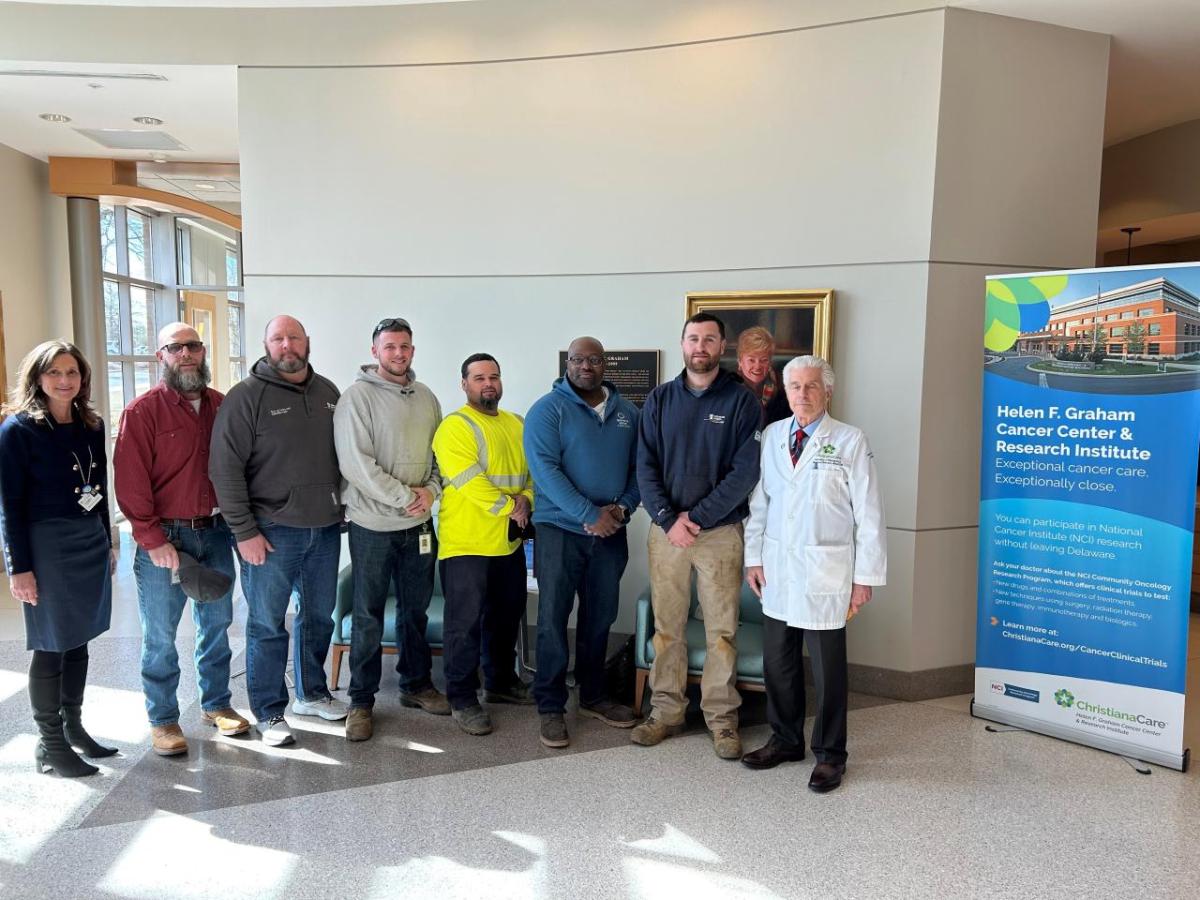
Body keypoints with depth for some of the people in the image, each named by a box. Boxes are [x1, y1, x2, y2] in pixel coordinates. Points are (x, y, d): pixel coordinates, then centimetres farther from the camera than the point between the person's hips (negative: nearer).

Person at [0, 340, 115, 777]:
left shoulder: (91, 425, 9)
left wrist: (107, 543, 15)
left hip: (90, 545, 6)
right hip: (47, 547, -6)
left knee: (78, 640, 14)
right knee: (51, 647, 3)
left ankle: (73, 726, 29)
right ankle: (49, 744, 17)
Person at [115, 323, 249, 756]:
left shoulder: (222, 406, 6)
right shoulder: (143, 411, -8)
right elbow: (130, 481, -11)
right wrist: (153, 540, -14)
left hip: (216, 533, 4)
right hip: (164, 539, -4)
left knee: (216, 625, 15)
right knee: (161, 636, 6)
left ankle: (216, 703, 31)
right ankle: (163, 720, 22)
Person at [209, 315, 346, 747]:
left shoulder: (328, 392, 8)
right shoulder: (246, 396, -8)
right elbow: (226, 468, -12)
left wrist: (343, 508, 12)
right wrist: (245, 532, -14)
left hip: (325, 529, 6)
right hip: (272, 532, -5)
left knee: (319, 617, 17)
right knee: (267, 625, 5)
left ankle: (311, 693, 35)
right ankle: (269, 713, 19)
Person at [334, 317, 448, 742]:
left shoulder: (426, 397, 9)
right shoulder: (358, 396, -9)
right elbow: (355, 463, -17)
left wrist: (431, 490, -8)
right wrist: (404, 496, -17)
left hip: (419, 524, 5)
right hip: (372, 525, -5)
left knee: (416, 608, 17)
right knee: (369, 616, 4)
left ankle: (416, 684, 33)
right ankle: (361, 701, 18)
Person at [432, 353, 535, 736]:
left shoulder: (517, 425, 13)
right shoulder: (454, 427, -11)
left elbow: (534, 471, 10)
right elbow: (471, 483, -20)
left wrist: (527, 500, -10)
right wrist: (511, 507, -12)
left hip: (510, 542, 8)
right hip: (466, 543, -7)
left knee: (506, 616, 18)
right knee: (465, 621, -2)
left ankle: (501, 682, 35)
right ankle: (462, 698, 10)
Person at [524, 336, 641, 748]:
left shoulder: (627, 412, 9)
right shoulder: (548, 410, -6)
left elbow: (638, 466, 9)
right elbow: (545, 469, -16)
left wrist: (623, 507, -9)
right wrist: (589, 515, -21)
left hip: (611, 532, 5)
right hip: (560, 529, -4)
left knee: (600, 618, 14)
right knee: (553, 619, 0)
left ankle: (593, 696, 29)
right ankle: (550, 706, 12)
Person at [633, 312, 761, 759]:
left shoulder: (741, 401, -1)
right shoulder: (660, 399, 7)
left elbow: (746, 470, -8)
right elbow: (646, 466, 1)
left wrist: (698, 516, -13)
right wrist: (669, 520, -10)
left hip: (721, 532, -2)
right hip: (667, 531, 2)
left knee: (722, 630, 4)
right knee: (666, 627, 9)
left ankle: (722, 718, 17)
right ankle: (665, 711, 21)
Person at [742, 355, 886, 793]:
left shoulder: (850, 442, -5)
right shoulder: (772, 435, 7)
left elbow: (868, 514, -5)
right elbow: (759, 500, 10)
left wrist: (865, 576, -6)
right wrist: (753, 557, 7)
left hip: (825, 572, -4)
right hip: (777, 568, 4)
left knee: (827, 666, 5)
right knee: (778, 660, 12)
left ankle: (830, 755, 21)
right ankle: (785, 740, 31)